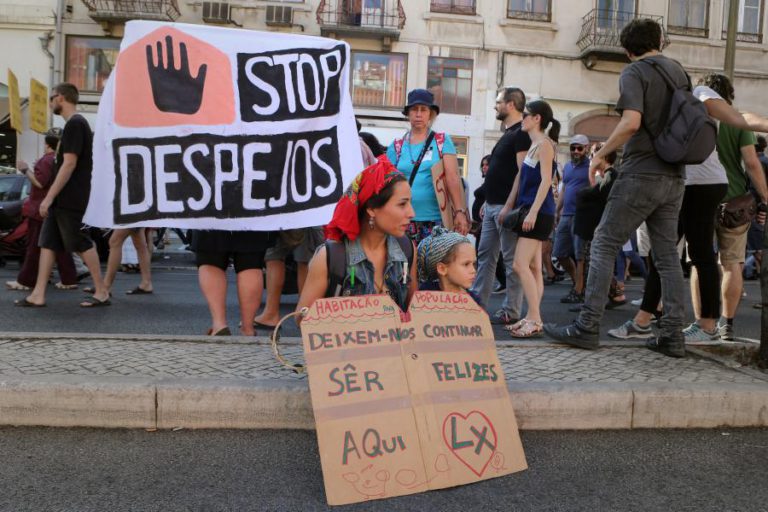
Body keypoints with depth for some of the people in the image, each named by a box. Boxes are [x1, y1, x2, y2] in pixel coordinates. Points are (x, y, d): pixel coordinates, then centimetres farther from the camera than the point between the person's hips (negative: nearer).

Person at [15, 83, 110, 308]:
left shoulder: (75, 124, -13)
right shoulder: (76, 124, 18)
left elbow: (69, 164, -21)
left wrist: (49, 197, -21)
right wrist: (52, 197, 23)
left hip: (70, 199, -10)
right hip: (62, 199, 10)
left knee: (81, 244, -4)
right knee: (47, 243, 7)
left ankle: (102, 292, 5)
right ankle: (38, 295, 9)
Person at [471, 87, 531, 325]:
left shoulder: (521, 134, -11)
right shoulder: (508, 134, 18)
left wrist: (508, 206, -23)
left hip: (506, 206, -10)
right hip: (493, 205, 10)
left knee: (511, 259, -3)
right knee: (485, 255, 11)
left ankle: (511, 312, 3)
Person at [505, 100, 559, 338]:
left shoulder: (544, 144, -8)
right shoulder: (533, 145, 18)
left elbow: (545, 180, -16)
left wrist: (533, 212, -22)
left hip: (539, 213, -9)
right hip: (529, 212, 9)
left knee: (520, 265, -14)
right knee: (533, 267, 8)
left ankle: (535, 320, -10)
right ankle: (532, 318, 12)